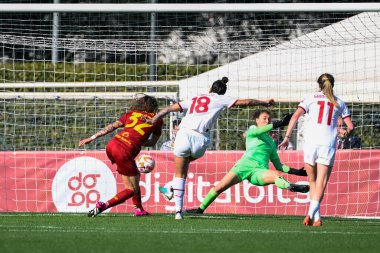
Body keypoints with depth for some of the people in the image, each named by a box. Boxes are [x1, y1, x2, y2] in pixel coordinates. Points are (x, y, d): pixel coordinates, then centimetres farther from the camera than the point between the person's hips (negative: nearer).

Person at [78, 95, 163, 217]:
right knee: (132, 189, 4)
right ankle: (103, 206, -14)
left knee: (135, 176, 26)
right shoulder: (157, 120, 12)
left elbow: (111, 127, 15)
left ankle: (139, 209, 27)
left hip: (112, 144, 6)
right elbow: (152, 143, 22)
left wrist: (92, 138, 17)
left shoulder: (131, 113, 20)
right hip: (124, 152, -6)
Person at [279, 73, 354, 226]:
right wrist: (346, 137, 31)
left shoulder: (311, 98, 10)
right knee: (321, 184, -3)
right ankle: (311, 213, -24)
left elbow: (295, 117, -2)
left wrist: (287, 137, -2)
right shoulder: (339, 103, 14)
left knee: (313, 182, 14)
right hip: (329, 144, 0)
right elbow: (350, 127, 10)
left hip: (311, 143, 0)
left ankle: (316, 217, 9)